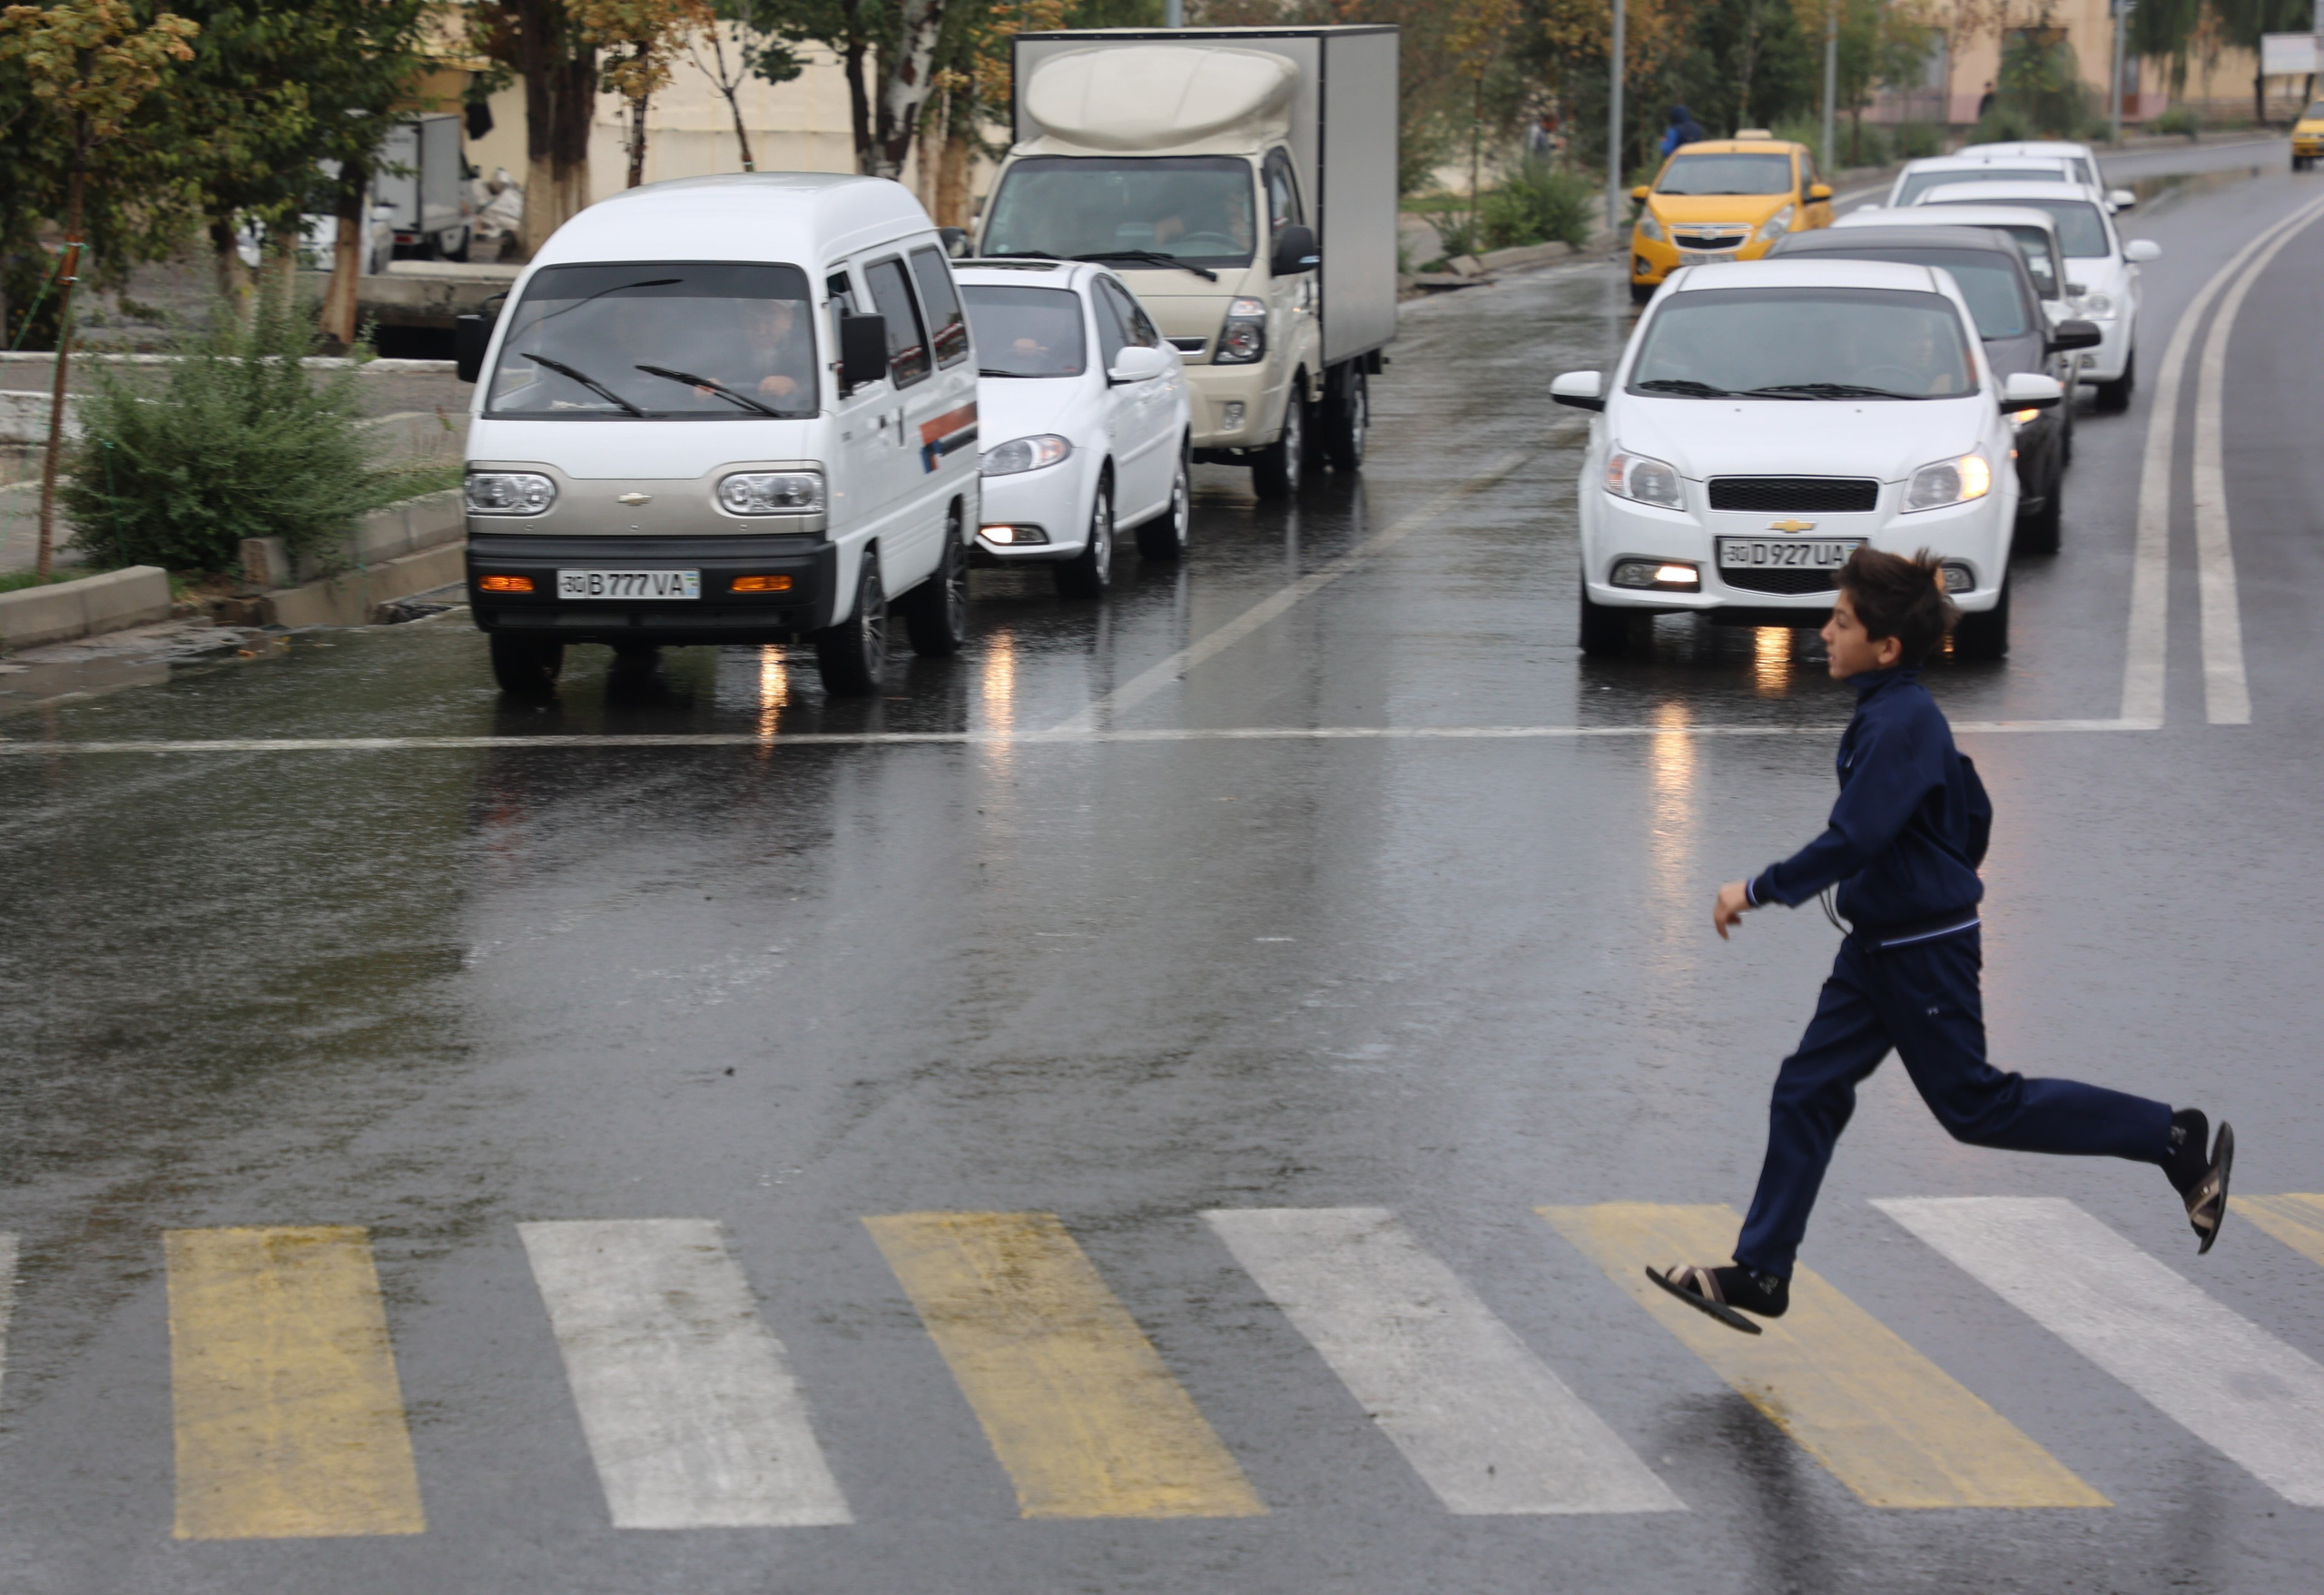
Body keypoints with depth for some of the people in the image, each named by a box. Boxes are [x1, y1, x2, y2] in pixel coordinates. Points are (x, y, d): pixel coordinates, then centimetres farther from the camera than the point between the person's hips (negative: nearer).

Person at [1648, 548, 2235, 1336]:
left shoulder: (1899, 725, -23)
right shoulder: (1901, 712, 7)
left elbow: (1850, 842, -29)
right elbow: (1975, 812, 17)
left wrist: (1757, 890, -21)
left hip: (1923, 954, -10)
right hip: (1879, 946, 10)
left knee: (1975, 1105, 1)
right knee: (1807, 1091, 8)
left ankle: (2174, 1140, 9)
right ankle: (1760, 1273, 12)